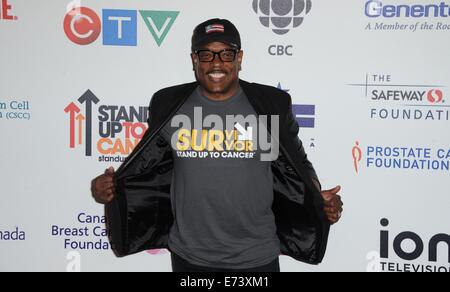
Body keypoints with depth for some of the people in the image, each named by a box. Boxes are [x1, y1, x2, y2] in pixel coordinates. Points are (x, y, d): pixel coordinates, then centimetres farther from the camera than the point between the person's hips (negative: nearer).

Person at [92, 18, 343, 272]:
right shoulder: (169, 105, -2)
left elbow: (296, 166, 4)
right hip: (189, 257, 1)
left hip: (256, 257, -1)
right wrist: (112, 186, -8)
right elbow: (151, 165, 8)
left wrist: (319, 199, -12)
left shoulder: (271, 105, -5)